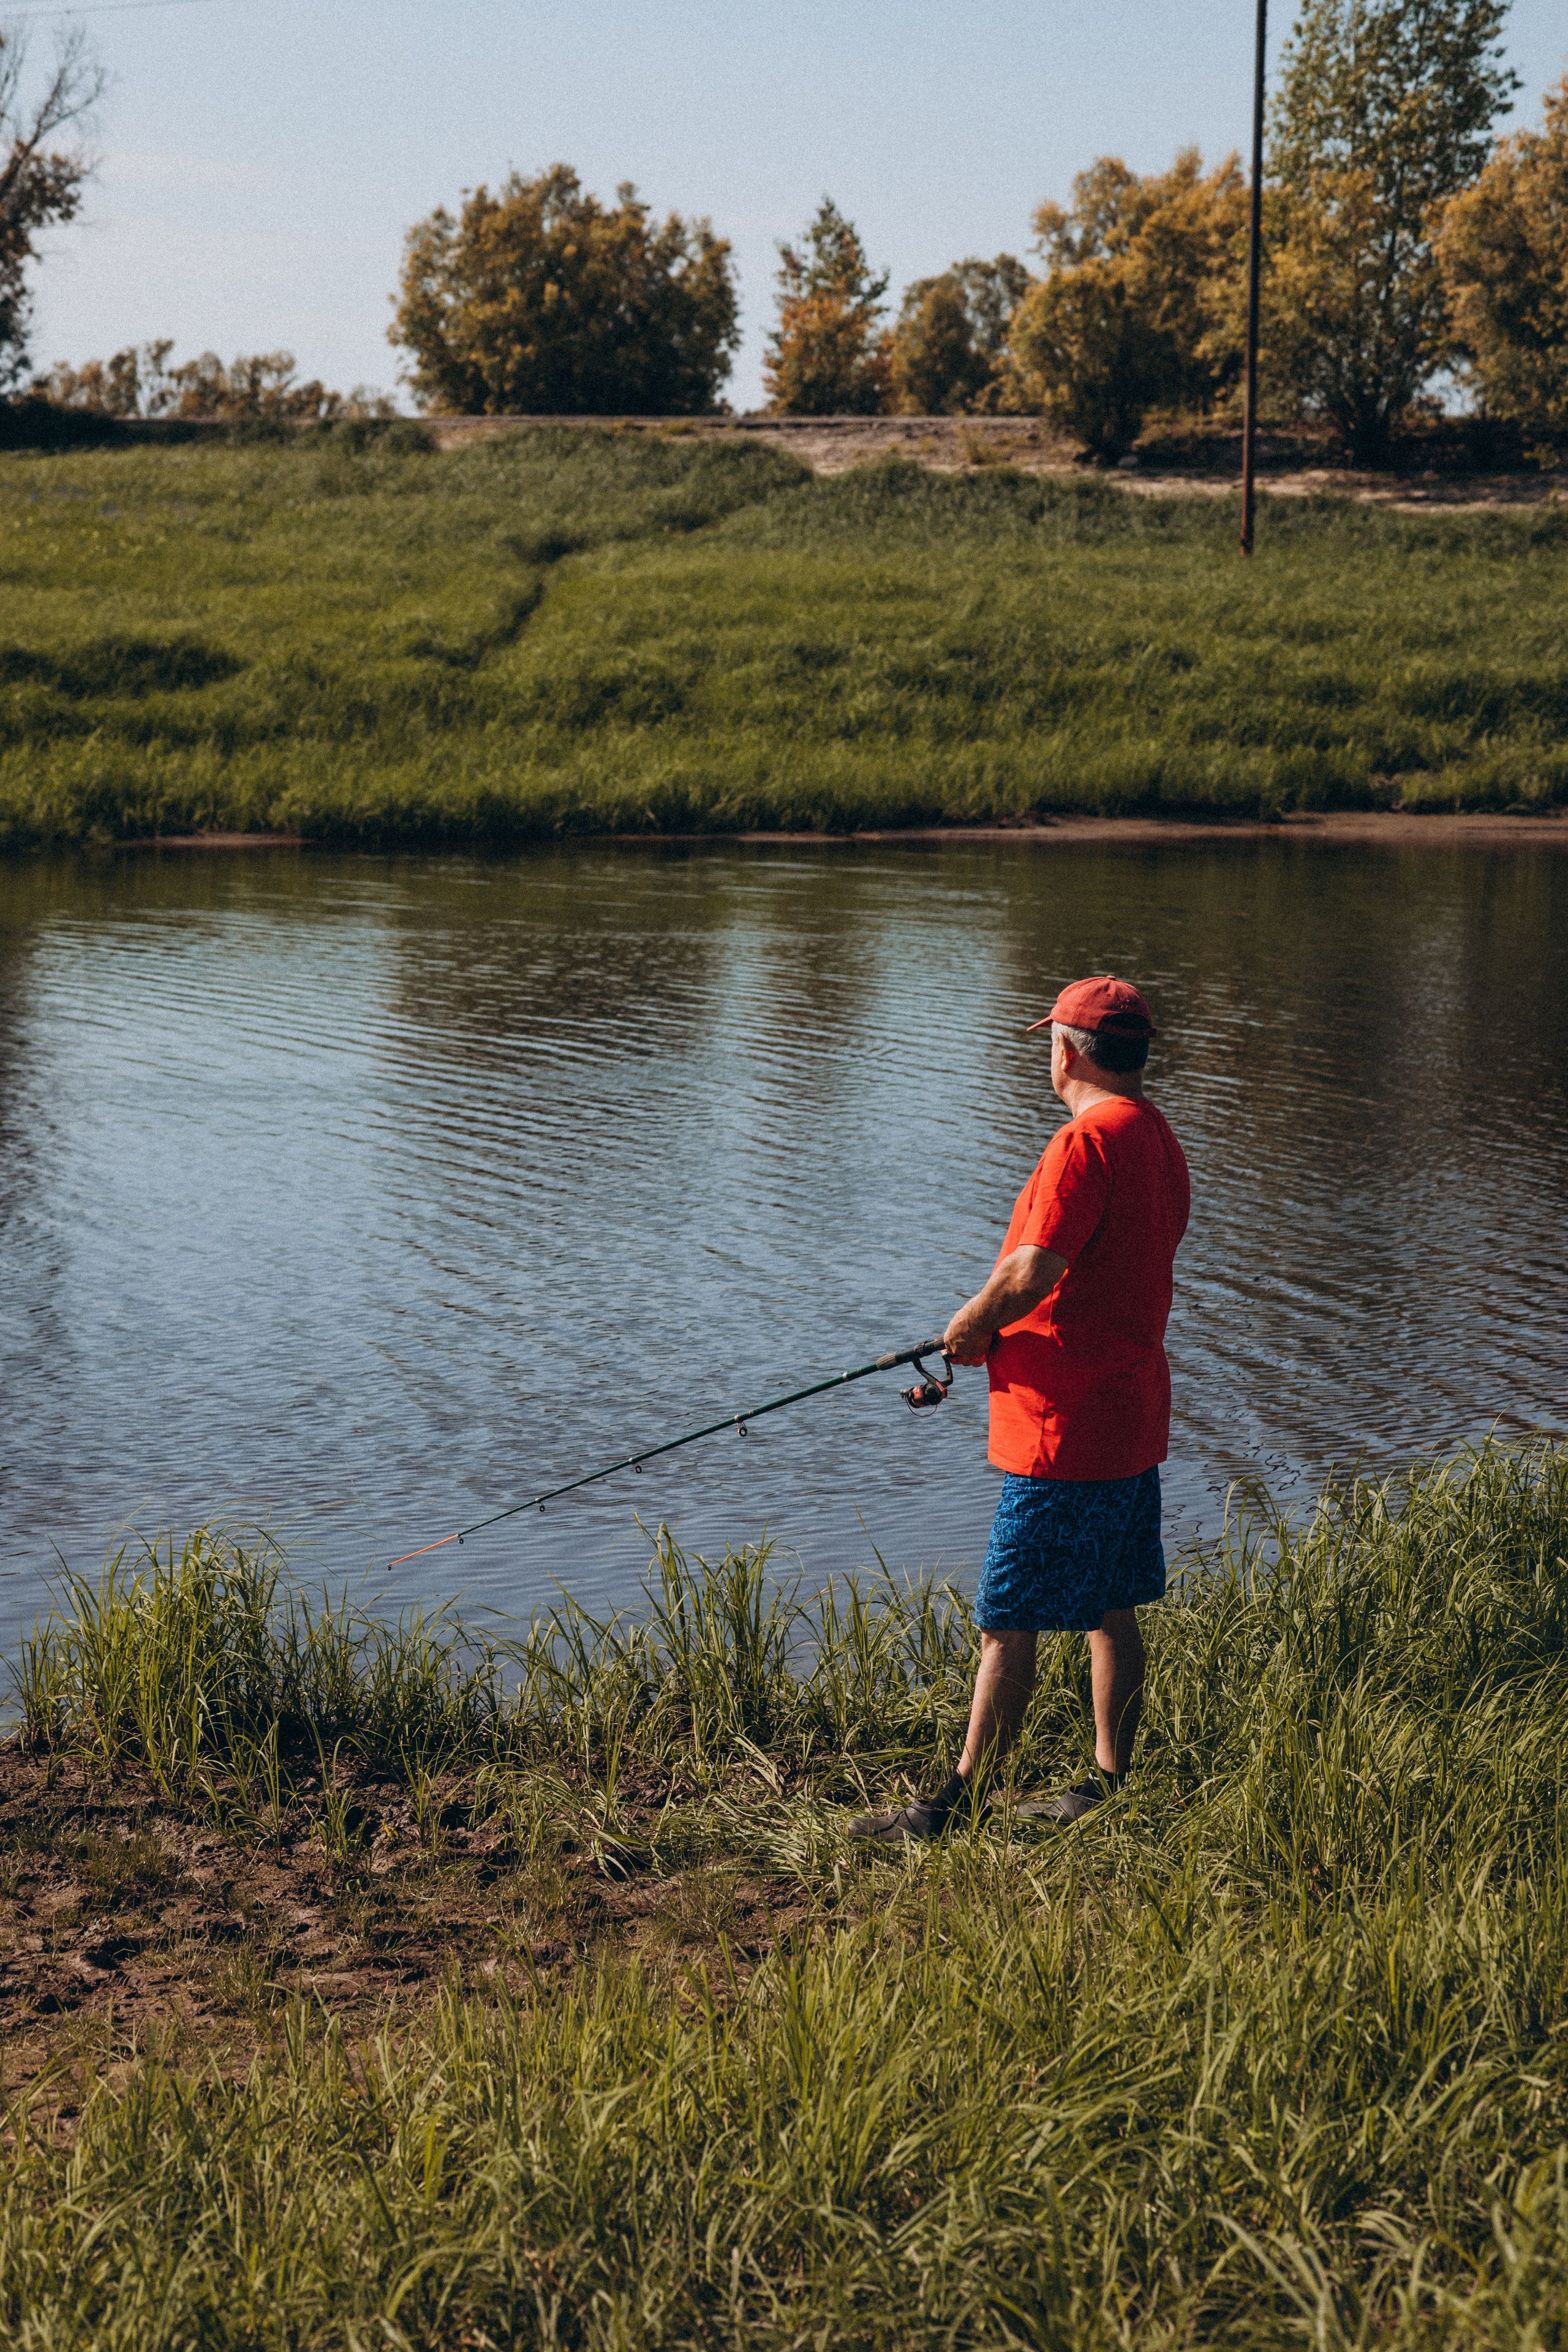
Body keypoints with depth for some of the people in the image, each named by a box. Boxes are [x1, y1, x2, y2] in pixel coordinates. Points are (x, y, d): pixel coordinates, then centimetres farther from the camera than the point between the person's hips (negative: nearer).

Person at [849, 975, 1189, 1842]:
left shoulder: (1086, 1141, -18)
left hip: (1063, 1426, -10)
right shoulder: (1159, 1138, 13)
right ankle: (1111, 1782, 22)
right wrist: (995, 1330, 14)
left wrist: (970, 1324, -7)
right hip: (1133, 1418, 10)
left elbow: (1034, 1272, -25)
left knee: (1007, 1623, -5)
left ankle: (959, 1803, -1)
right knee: (1109, 1608, 16)